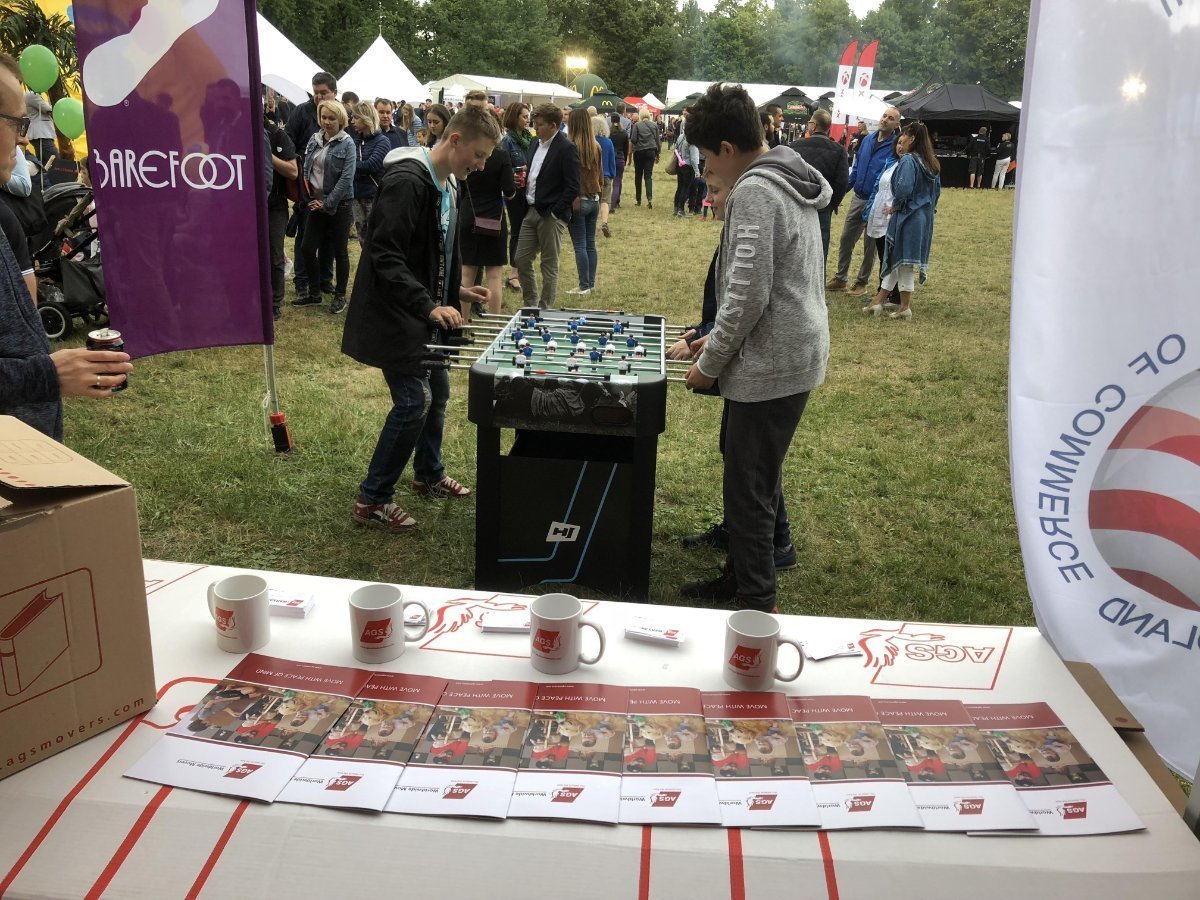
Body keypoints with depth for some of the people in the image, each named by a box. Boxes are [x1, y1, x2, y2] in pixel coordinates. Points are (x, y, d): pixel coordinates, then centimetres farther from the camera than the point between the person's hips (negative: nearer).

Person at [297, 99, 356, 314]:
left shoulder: (347, 143, -8)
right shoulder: (314, 140, 8)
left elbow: (347, 178, -15)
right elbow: (305, 169, 13)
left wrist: (327, 203, -15)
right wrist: (309, 196, -2)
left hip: (339, 204, -5)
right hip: (316, 203, 5)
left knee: (339, 251, 4)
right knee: (307, 248, 4)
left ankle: (340, 295, 17)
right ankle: (314, 294, 19)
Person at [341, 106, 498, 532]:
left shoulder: (446, 183, 10)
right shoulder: (406, 181, -21)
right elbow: (386, 258, -27)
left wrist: (454, 290, 12)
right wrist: (429, 306, -32)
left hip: (426, 316, 10)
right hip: (394, 318, -10)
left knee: (437, 390, 16)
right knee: (414, 400, -10)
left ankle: (429, 475, 36)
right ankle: (372, 499, 3)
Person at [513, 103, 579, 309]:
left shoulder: (566, 149, -12)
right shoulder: (535, 144, 12)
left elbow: (573, 187, -15)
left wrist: (555, 212, -16)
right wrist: (523, 179, 3)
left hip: (551, 215, -8)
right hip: (531, 211, 8)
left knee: (549, 266, 2)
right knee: (521, 260, 9)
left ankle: (545, 310, 12)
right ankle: (530, 305, 23)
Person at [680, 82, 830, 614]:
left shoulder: (753, 192, -18)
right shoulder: (793, 181, 12)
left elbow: (748, 296, -24)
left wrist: (709, 364, -12)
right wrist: (715, 339, 19)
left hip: (769, 367, -10)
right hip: (799, 356, 10)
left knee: (749, 488, 1)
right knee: (762, 476, 20)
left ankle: (757, 602, 13)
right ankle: (742, 573, 36)